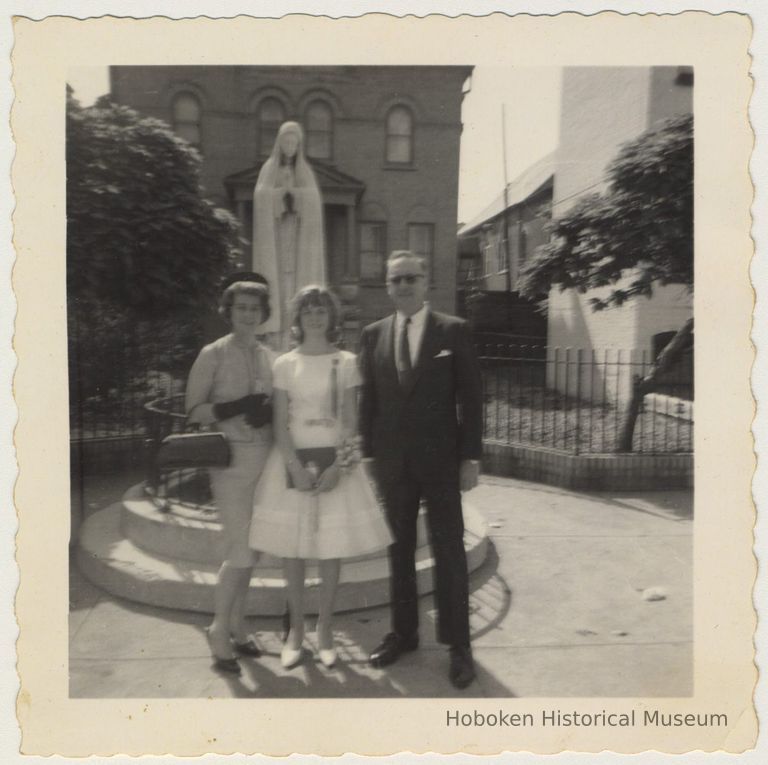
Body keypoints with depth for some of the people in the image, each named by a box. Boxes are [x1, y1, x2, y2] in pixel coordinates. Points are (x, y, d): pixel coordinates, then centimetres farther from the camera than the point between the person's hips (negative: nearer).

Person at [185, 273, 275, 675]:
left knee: (251, 549, 12)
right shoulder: (213, 354, -4)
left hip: (265, 458, 5)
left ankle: (237, 624, 30)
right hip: (232, 459, -5)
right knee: (240, 551, -4)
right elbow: (194, 410, -5)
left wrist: (269, 412, -6)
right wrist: (238, 406, -18)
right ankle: (220, 632, 17)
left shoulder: (267, 355, 9)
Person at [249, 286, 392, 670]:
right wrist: (296, 466, -14)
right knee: (292, 547, 5)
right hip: (293, 460, 0)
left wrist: (338, 466, -13)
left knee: (331, 547, 5)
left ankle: (324, 627, 22)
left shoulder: (346, 362, 3)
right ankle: (296, 627, 22)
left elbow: (349, 421, -1)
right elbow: (279, 424, -1)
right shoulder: (284, 364, 3)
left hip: (334, 460, 0)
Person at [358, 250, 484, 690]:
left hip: (441, 460, -3)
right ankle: (404, 633, 29)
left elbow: (471, 397, -4)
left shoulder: (453, 331, -3)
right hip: (392, 462, 3)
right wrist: (368, 452, 4)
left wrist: (471, 457, -7)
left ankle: (458, 645, 18)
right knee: (399, 550, 13)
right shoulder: (374, 334, 7)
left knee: (449, 551, 4)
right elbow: (369, 399, 8)